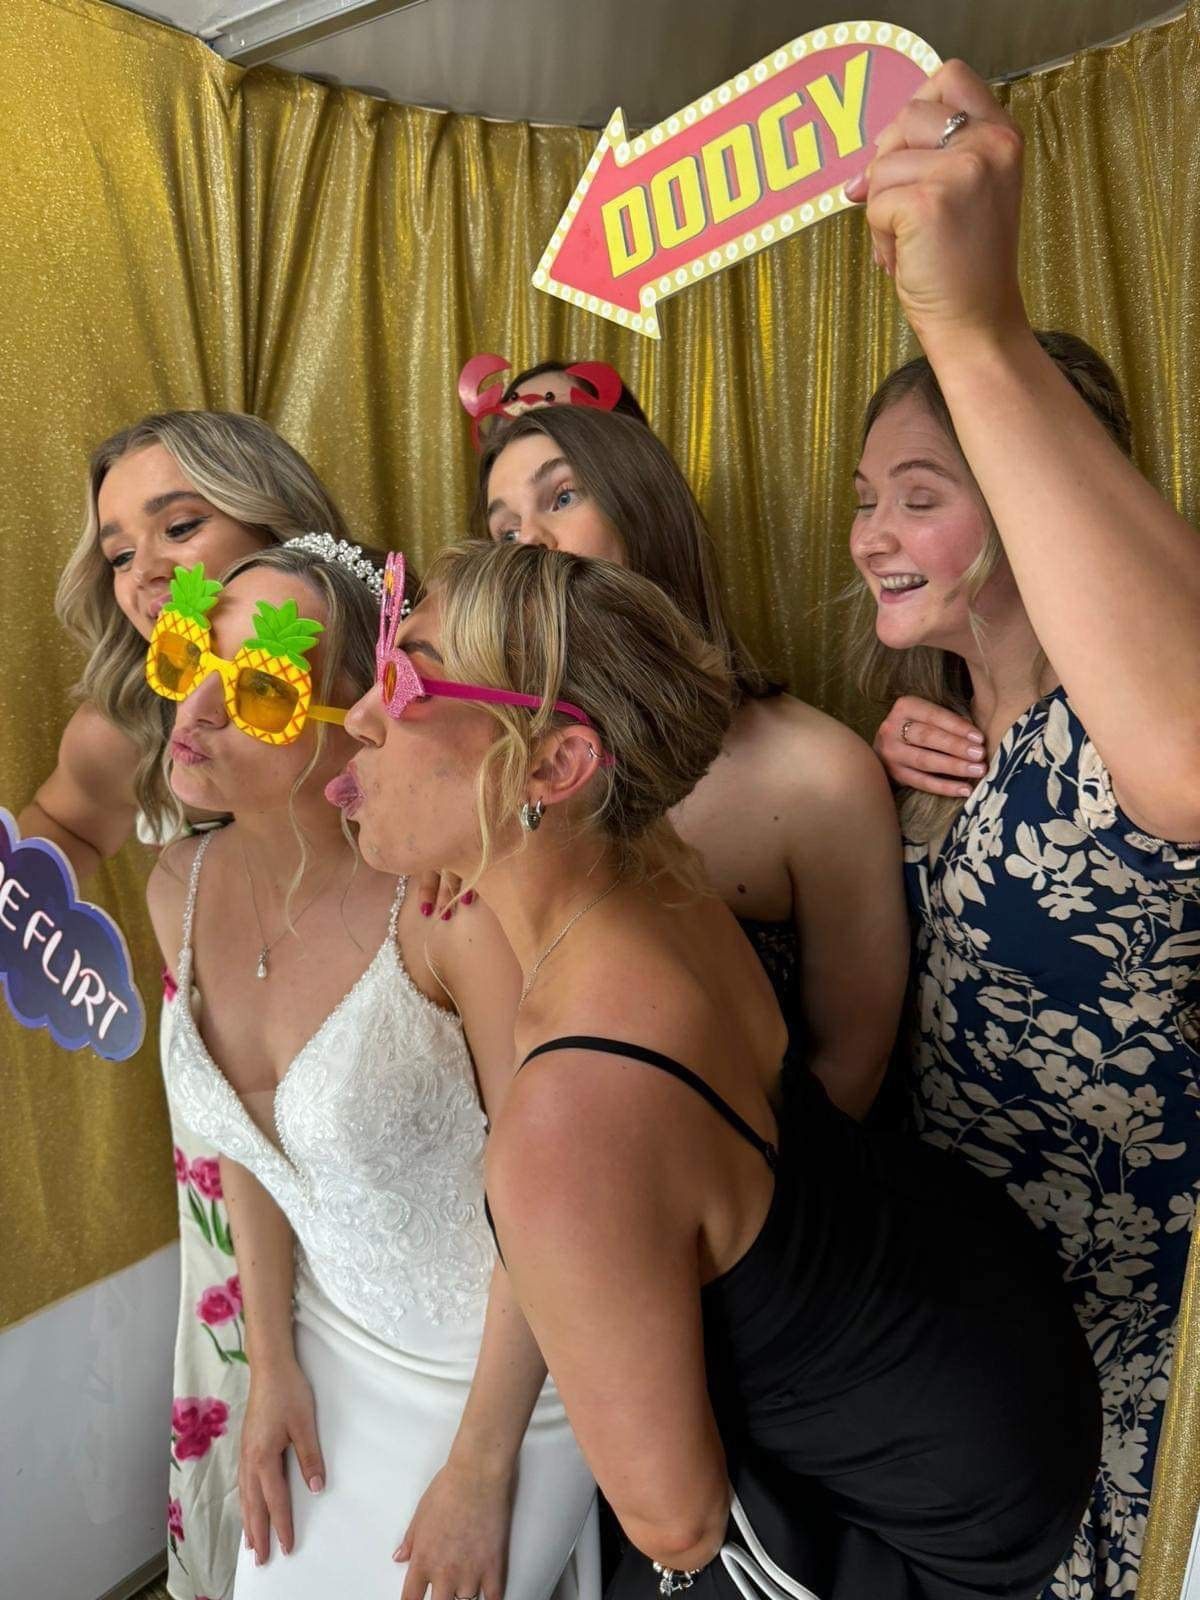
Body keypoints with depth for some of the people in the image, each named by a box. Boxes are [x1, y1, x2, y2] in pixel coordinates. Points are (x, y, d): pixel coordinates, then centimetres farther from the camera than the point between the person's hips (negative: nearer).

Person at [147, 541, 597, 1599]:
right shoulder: (184, 889, -9)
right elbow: (250, 1134, 3)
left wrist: (480, 1468, -13)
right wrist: (273, 1363, 5)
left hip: (512, 1365, -5)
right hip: (340, 1349, 6)